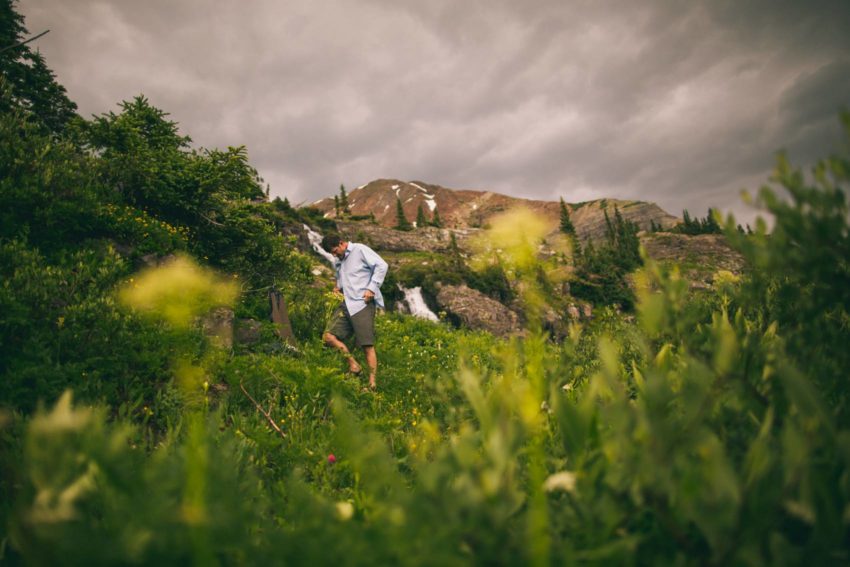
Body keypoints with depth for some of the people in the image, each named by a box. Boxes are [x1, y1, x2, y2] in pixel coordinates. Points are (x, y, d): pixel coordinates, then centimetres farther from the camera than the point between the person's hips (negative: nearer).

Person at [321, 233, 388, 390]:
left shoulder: (360, 250, -2)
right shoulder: (338, 261, 21)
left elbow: (381, 266, -9)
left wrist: (371, 288, -16)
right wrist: (338, 287, 16)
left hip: (362, 303, -8)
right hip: (346, 304, 8)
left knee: (367, 345, -9)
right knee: (328, 337, -4)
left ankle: (372, 383, -4)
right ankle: (353, 365, 6)